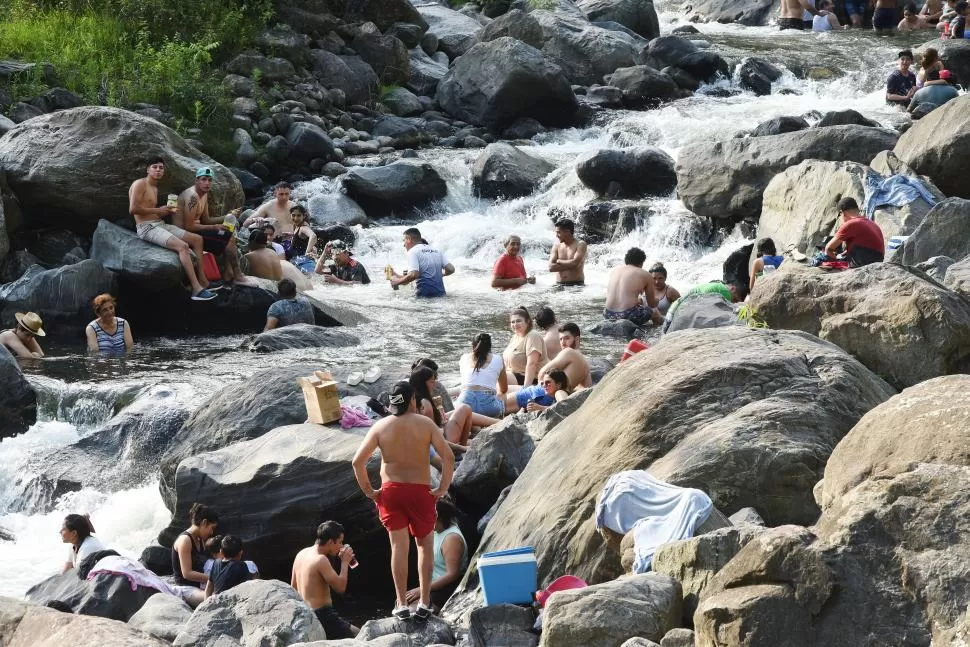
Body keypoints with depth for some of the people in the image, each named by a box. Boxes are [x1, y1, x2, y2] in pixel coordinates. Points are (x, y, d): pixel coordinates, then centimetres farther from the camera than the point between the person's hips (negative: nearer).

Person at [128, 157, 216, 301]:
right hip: (146, 228, -10)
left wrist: (168, 211, 3)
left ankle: (203, 281, 0)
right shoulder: (140, 184, -7)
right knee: (183, 246, -28)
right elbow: (133, 209, -19)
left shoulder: (155, 188, 22)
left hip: (159, 224, 10)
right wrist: (158, 210, -13)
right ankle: (197, 290, -34)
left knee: (197, 239, 4)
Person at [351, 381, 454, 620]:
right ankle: (424, 602, 11)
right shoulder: (425, 424, -6)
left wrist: (368, 490, 2)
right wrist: (442, 488, -4)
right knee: (425, 544, 14)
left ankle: (401, 604, 3)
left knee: (399, 546, 5)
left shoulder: (381, 426, -3)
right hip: (420, 491, -1)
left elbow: (358, 461, -7)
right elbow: (448, 457, -13)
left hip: (390, 491, 1)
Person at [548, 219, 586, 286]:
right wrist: (569, 265, -8)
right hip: (559, 285, 3)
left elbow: (575, 263, -14)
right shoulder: (556, 246, 11)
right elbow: (551, 267, 0)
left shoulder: (580, 244, 0)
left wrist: (558, 261, -1)